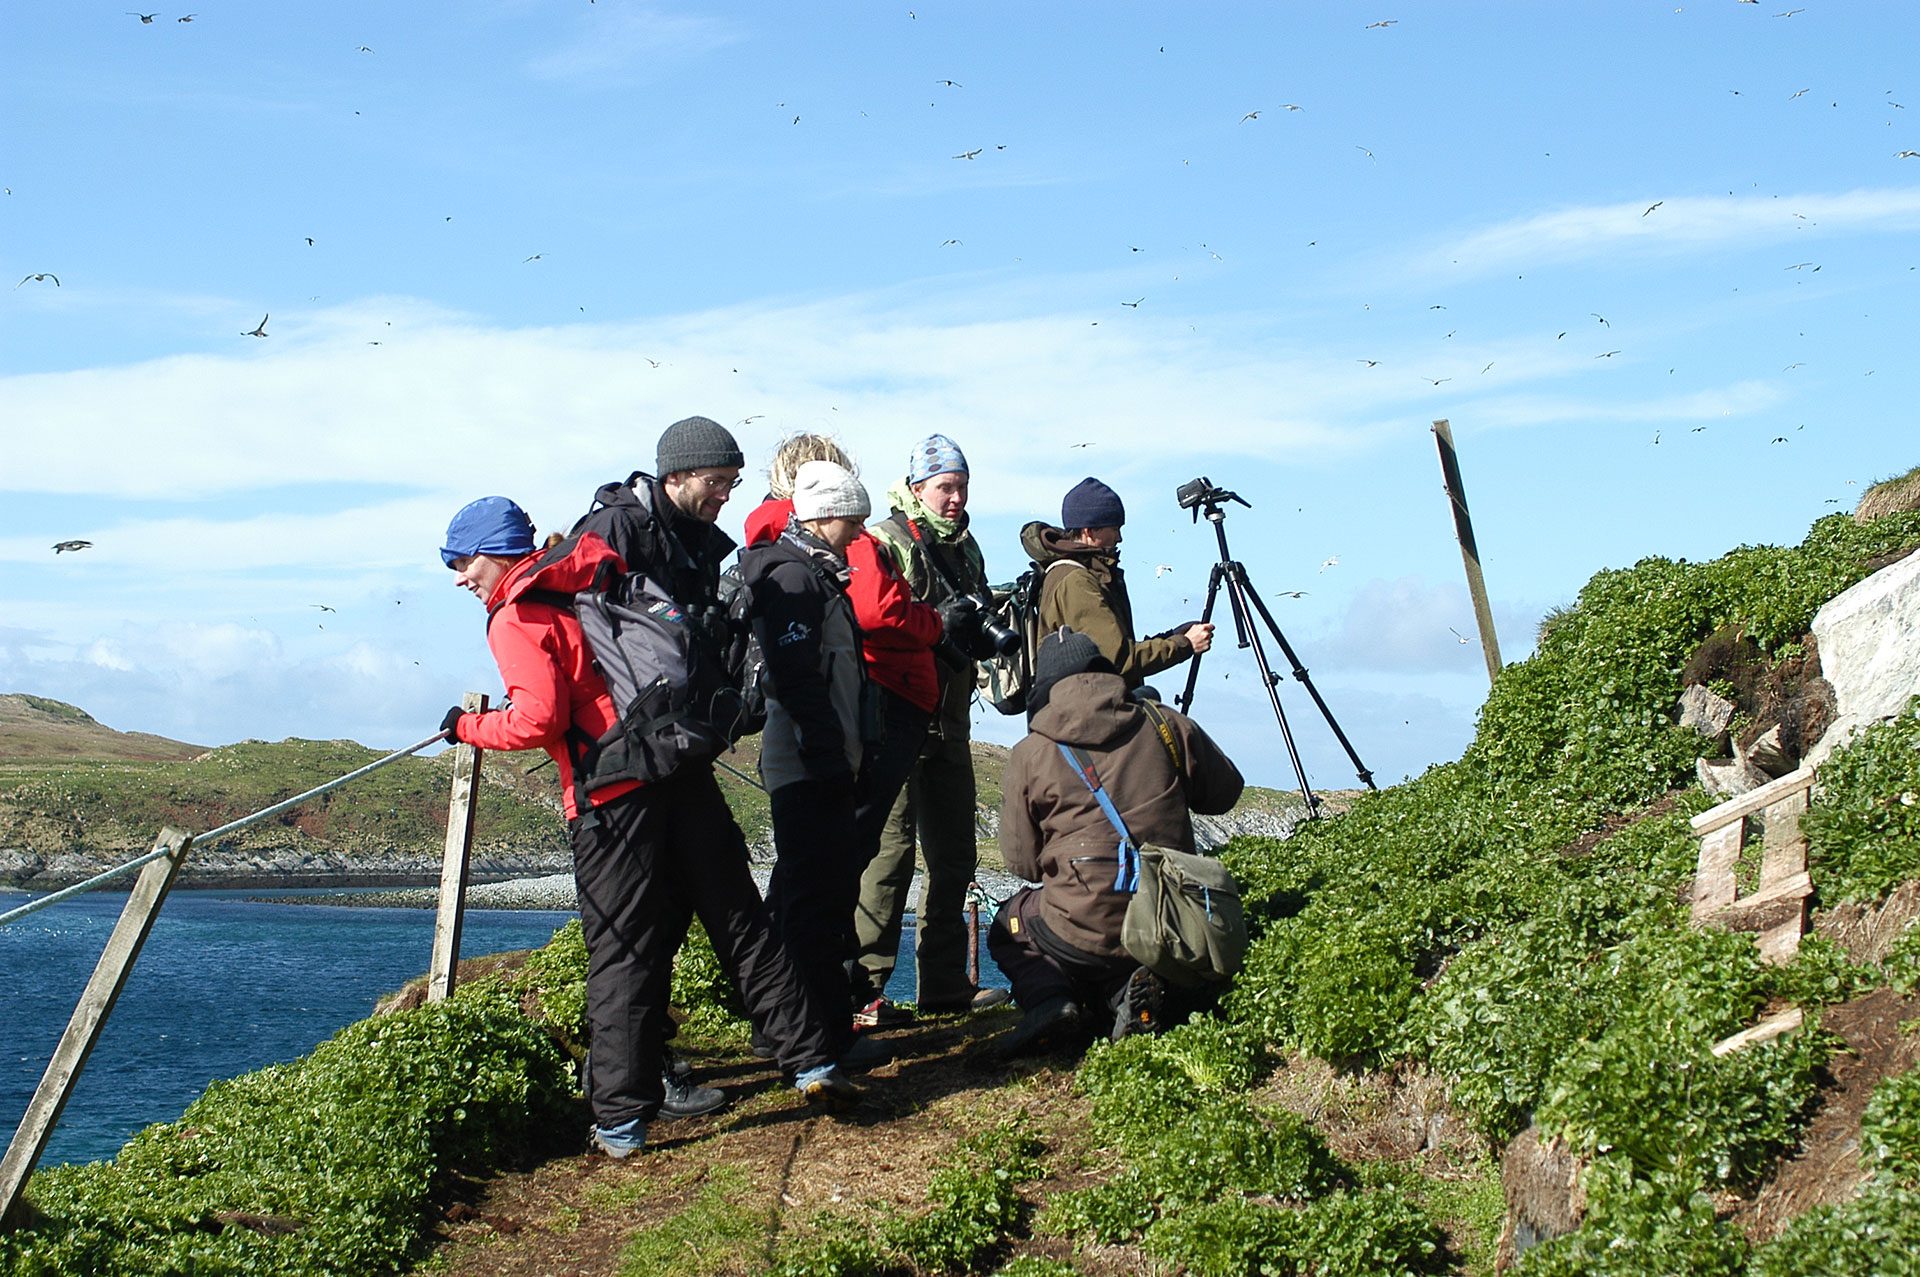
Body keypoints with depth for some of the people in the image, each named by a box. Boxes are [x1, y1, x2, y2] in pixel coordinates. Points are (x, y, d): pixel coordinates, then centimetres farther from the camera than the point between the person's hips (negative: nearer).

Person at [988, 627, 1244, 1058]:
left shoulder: (1029, 754, -2)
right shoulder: (1165, 724, 2)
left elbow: (1021, 863, 3)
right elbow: (1225, 792, 14)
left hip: (1083, 931, -3)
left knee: (1008, 927, 29)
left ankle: (1050, 1000, -3)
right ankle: (1129, 989, -1)